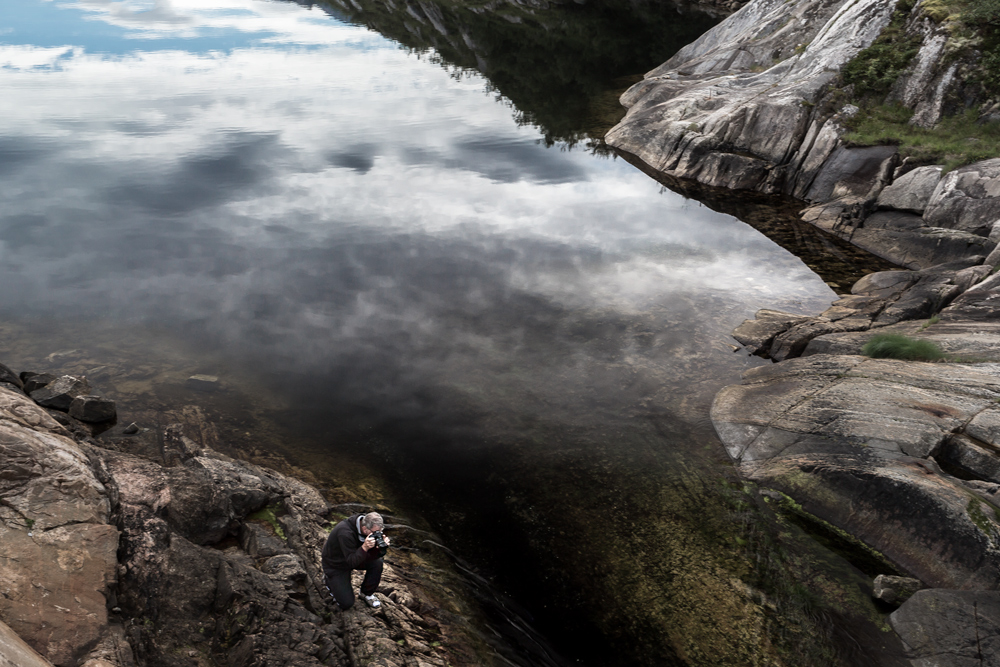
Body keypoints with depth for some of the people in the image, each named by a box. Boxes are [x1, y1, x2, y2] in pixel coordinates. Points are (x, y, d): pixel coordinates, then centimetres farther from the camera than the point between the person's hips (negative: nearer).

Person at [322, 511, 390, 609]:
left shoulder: (373, 529, -18)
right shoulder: (345, 533, -38)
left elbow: (372, 556, -15)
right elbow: (352, 562, -36)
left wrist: (382, 546, -36)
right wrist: (364, 547, -51)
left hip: (354, 557, 6)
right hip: (335, 565, -6)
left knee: (377, 563, -20)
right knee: (347, 603, -7)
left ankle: (367, 593, 4)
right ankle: (329, 580, 19)